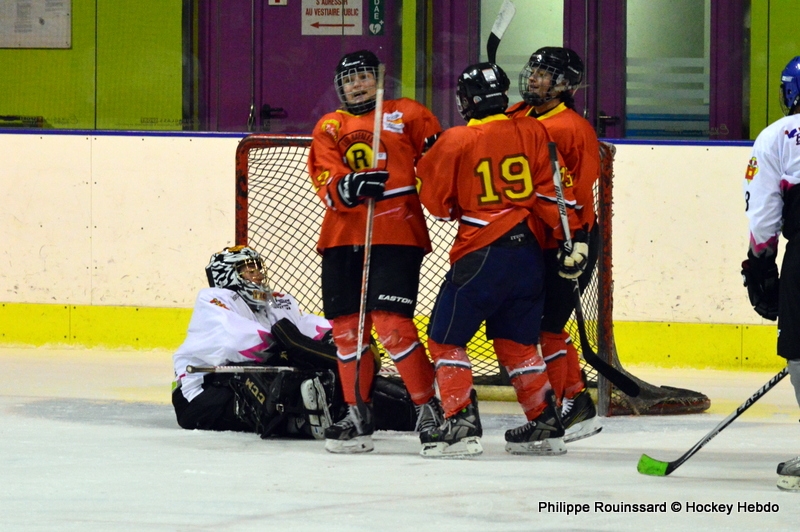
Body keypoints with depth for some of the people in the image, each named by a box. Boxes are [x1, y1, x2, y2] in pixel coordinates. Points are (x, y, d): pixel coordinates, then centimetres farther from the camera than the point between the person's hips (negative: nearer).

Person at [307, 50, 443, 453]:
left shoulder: (408, 115, 6)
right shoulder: (328, 128, 13)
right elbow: (326, 185, 0)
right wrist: (347, 187, -20)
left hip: (397, 236, -4)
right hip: (343, 236, 4)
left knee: (391, 324, -15)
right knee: (346, 326, 4)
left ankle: (428, 408, -6)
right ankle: (357, 416, 15)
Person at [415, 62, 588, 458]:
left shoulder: (456, 141, -6)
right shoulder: (532, 132, 4)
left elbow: (438, 202, 2)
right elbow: (551, 190, 1)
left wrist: (428, 162, 18)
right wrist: (573, 237, 1)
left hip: (481, 254, -5)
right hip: (529, 254, 5)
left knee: (445, 338, 3)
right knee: (517, 342, 17)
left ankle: (461, 425, -9)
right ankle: (545, 425, 15)